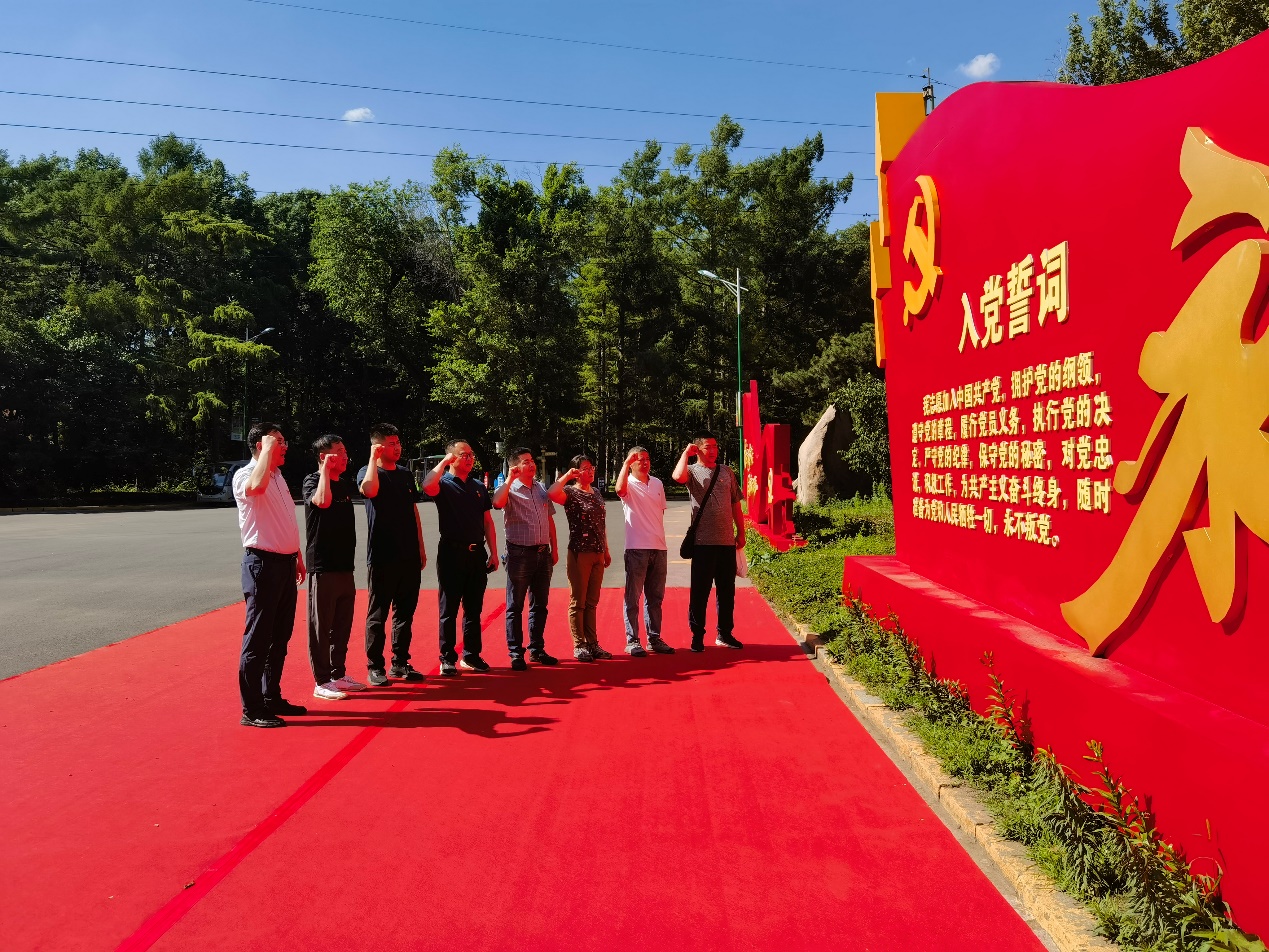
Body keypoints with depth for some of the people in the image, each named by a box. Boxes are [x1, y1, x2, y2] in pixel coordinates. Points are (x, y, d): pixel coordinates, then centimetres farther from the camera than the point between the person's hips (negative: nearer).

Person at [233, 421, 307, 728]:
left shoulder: (278, 477, 16)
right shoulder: (244, 475, -10)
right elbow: (256, 486, -36)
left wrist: (297, 556, 22)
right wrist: (267, 450, -22)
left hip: (285, 563, 9)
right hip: (263, 563, -9)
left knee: (280, 636, 15)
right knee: (258, 637, -3)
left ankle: (272, 697, 26)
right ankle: (251, 709, 4)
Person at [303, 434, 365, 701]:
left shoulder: (344, 484, 14)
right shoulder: (312, 481, -8)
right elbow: (322, 501, -32)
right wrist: (326, 470, -21)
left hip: (345, 566, 8)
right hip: (323, 566, -8)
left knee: (342, 624, 14)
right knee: (321, 626, 0)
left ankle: (338, 674, 25)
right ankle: (322, 682, 7)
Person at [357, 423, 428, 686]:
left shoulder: (406, 475, 14)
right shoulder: (367, 472, -3)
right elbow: (370, 489, -29)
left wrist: (421, 548, 15)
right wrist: (374, 459, -18)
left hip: (409, 556, 6)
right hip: (382, 556, -6)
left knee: (405, 611, 11)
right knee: (378, 613, 1)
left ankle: (400, 663, 21)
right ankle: (374, 666, 10)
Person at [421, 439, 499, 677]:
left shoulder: (479, 486, 14)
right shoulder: (443, 484, -2)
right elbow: (427, 487, -28)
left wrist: (493, 552, 8)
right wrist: (443, 462, -17)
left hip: (477, 553, 5)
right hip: (452, 552, -5)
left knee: (473, 608, 11)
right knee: (449, 609, 1)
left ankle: (471, 655, 21)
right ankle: (447, 659, 8)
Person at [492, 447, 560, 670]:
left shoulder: (542, 489, 14)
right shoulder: (510, 490, -4)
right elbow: (497, 503, -28)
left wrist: (554, 548, 15)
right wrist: (509, 479, -21)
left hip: (543, 553, 6)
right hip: (519, 553, -6)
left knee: (540, 605, 12)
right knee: (515, 606, 1)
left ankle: (537, 650, 23)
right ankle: (515, 654, 7)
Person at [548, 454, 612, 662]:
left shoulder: (597, 493, 14)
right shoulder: (571, 492, -7)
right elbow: (551, 493, -31)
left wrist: (606, 550, 19)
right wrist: (567, 476, -22)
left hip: (598, 554, 7)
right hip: (579, 554, -7)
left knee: (592, 602, 12)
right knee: (578, 602, 1)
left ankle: (593, 644, 19)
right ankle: (579, 646, 9)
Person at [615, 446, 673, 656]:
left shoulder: (657, 483, 13)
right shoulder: (629, 484, -4)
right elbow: (620, 489, -28)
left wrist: (659, 536, 15)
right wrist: (626, 463, -26)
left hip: (658, 548, 6)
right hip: (636, 548, -5)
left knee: (655, 597, 12)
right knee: (633, 597, 0)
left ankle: (654, 639, 21)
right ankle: (632, 641, 7)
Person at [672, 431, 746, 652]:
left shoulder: (727, 472, 12)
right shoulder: (692, 471, 0)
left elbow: (736, 504, 16)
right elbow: (678, 476, -25)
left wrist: (741, 533, 13)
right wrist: (686, 453, -11)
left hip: (727, 542, 4)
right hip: (703, 542, -4)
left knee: (727, 590, 12)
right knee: (700, 591, 1)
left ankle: (724, 634, 24)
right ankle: (697, 636, 11)